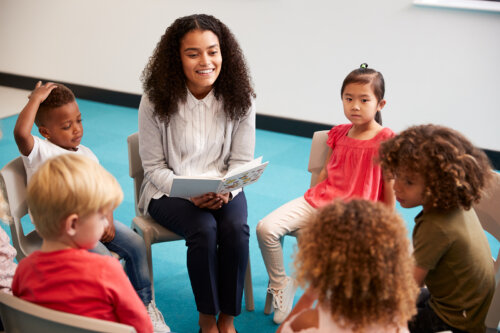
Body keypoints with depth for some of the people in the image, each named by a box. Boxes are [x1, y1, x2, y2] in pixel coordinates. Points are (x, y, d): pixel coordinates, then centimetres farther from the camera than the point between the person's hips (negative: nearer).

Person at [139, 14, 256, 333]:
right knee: (204, 230, -30)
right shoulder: (156, 101, -12)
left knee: (236, 229, -28)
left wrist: (226, 191, -22)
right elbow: (155, 167, -7)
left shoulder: (240, 99, -8)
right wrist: (191, 195, -23)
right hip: (170, 188, -2)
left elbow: (241, 161, -2)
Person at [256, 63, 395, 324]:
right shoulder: (338, 134, 14)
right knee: (266, 228, -14)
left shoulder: (386, 141, -3)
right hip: (319, 200, 5)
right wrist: (309, 201, 13)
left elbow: (390, 187, -2)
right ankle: (280, 285, 5)